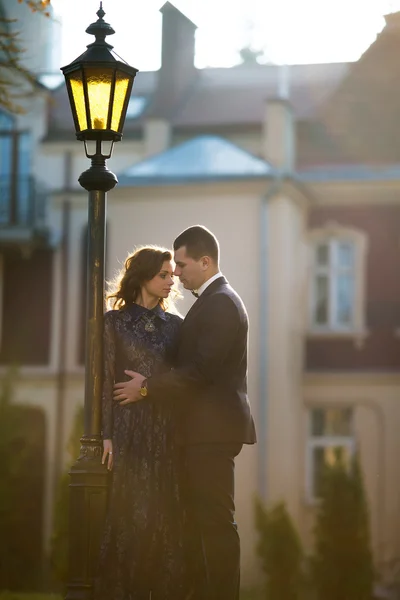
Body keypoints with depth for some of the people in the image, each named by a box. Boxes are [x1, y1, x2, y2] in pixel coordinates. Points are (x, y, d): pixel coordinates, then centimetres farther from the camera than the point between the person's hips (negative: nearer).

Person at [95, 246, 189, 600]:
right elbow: (106, 381, -1)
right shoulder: (115, 322, 2)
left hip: (168, 430, 3)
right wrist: (107, 435, -9)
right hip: (130, 428, -3)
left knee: (168, 516, 2)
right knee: (131, 515, -4)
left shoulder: (175, 325, 11)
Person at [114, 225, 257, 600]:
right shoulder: (215, 300, 17)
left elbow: (202, 369, -20)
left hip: (213, 428, -10)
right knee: (204, 519, 11)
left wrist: (148, 388, -14)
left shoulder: (220, 303, -14)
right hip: (208, 429, 10)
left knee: (216, 522, -7)